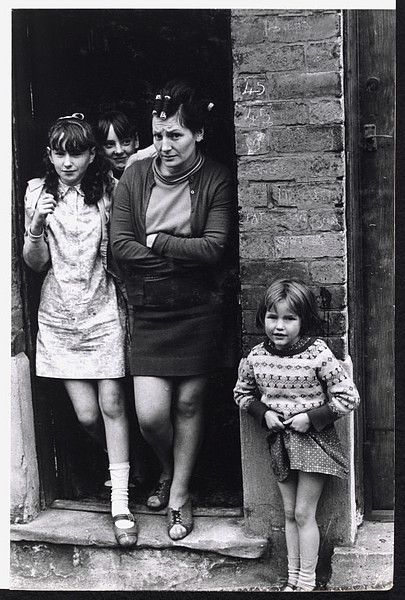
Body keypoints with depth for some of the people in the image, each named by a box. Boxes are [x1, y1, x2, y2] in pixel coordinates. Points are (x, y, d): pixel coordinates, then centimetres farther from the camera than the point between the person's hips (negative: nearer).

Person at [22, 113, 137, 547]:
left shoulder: (108, 191, -3)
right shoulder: (38, 192, 1)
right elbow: (35, 263, 0)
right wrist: (37, 227, -16)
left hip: (104, 311, -1)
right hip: (60, 315, 1)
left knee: (112, 406, -2)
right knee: (87, 415, 2)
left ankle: (120, 505, 6)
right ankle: (116, 464, 34)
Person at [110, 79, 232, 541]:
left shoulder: (215, 180, -5)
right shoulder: (135, 177, 0)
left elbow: (215, 248, -15)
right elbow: (120, 247, -8)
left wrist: (157, 242, -12)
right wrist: (185, 255, -13)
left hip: (197, 311, -1)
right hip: (148, 312, 1)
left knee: (188, 404, 8)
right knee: (150, 414, -3)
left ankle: (179, 494, 28)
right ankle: (169, 468, 31)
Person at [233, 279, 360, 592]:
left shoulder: (318, 354, -17)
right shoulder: (256, 357, -5)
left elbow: (349, 397, -13)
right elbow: (242, 393, 13)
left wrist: (311, 418, -19)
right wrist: (263, 413, -5)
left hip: (314, 440, -4)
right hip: (279, 441, 4)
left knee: (303, 513, 0)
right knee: (290, 513, 13)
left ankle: (307, 580, 14)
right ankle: (293, 577, 25)